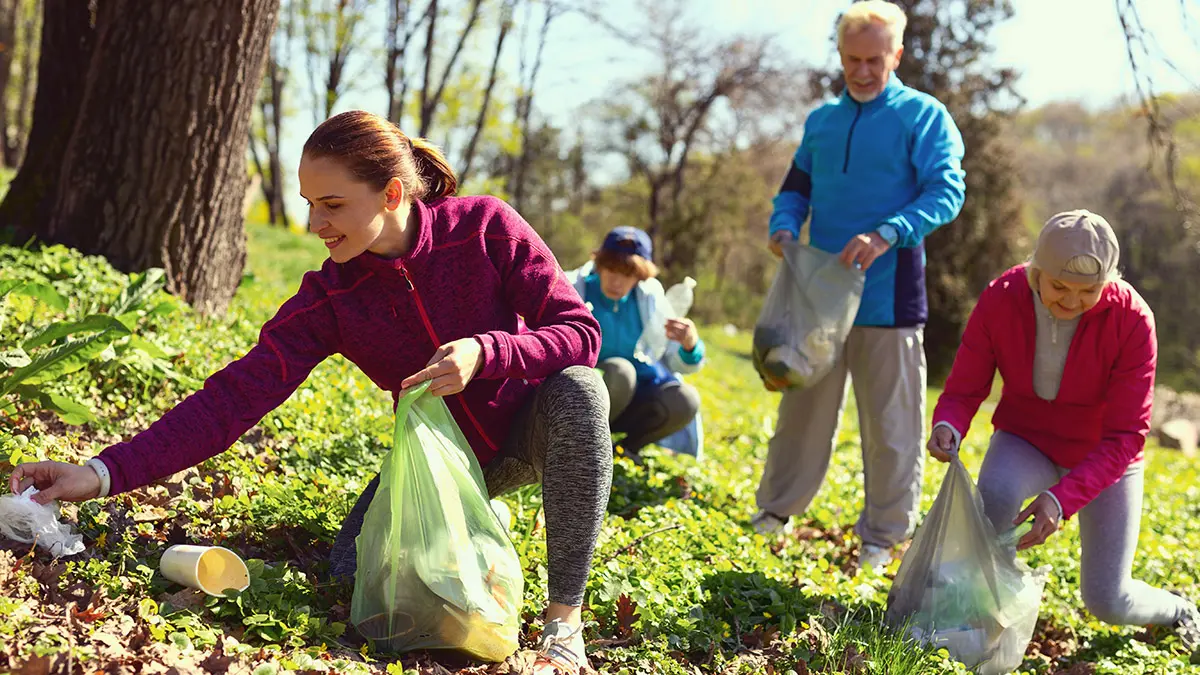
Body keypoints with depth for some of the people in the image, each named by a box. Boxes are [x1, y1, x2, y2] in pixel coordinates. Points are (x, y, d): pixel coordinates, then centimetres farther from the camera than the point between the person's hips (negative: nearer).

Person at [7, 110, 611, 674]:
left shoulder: (486, 226, -21)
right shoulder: (329, 301, -16)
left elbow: (581, 334, -21)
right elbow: (234, 397, -24)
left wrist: (485, 351, -39)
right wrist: (103, 474, -33)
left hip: (528, 434, -1)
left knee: (577, 388, -35)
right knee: (355, 572, -21)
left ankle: (564, 620, -23)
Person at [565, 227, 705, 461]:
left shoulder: (650, 298, 0)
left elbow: (676, 362, 1)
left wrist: (690, 344, -21)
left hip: (630, 400, 4)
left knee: (685, 400, -23)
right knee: (619, 371, -33)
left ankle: (620, 446, -4)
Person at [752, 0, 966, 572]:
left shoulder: (922, 116, -3)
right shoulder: (821, 121, 13)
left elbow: (947, 193, -12)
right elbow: (797, 187, 19)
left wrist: (887, 234, -27)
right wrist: (783, 225, -3)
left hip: (888, 295, -4)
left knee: (890, 422, 3)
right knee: (803, 406, 12)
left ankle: (883, 536, 14)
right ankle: (776, 509, 26)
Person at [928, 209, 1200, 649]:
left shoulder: (1132, 320, -28)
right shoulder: (1000, 300, -23)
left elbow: (1125, 436, -26)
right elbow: (963, 391, -16)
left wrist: (1061, 499, -41)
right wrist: (947, 429, -41)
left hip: (1103, 455, -1)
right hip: (1027, 438, 1)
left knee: (1107, 601, -4)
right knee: (995, 497, -35)